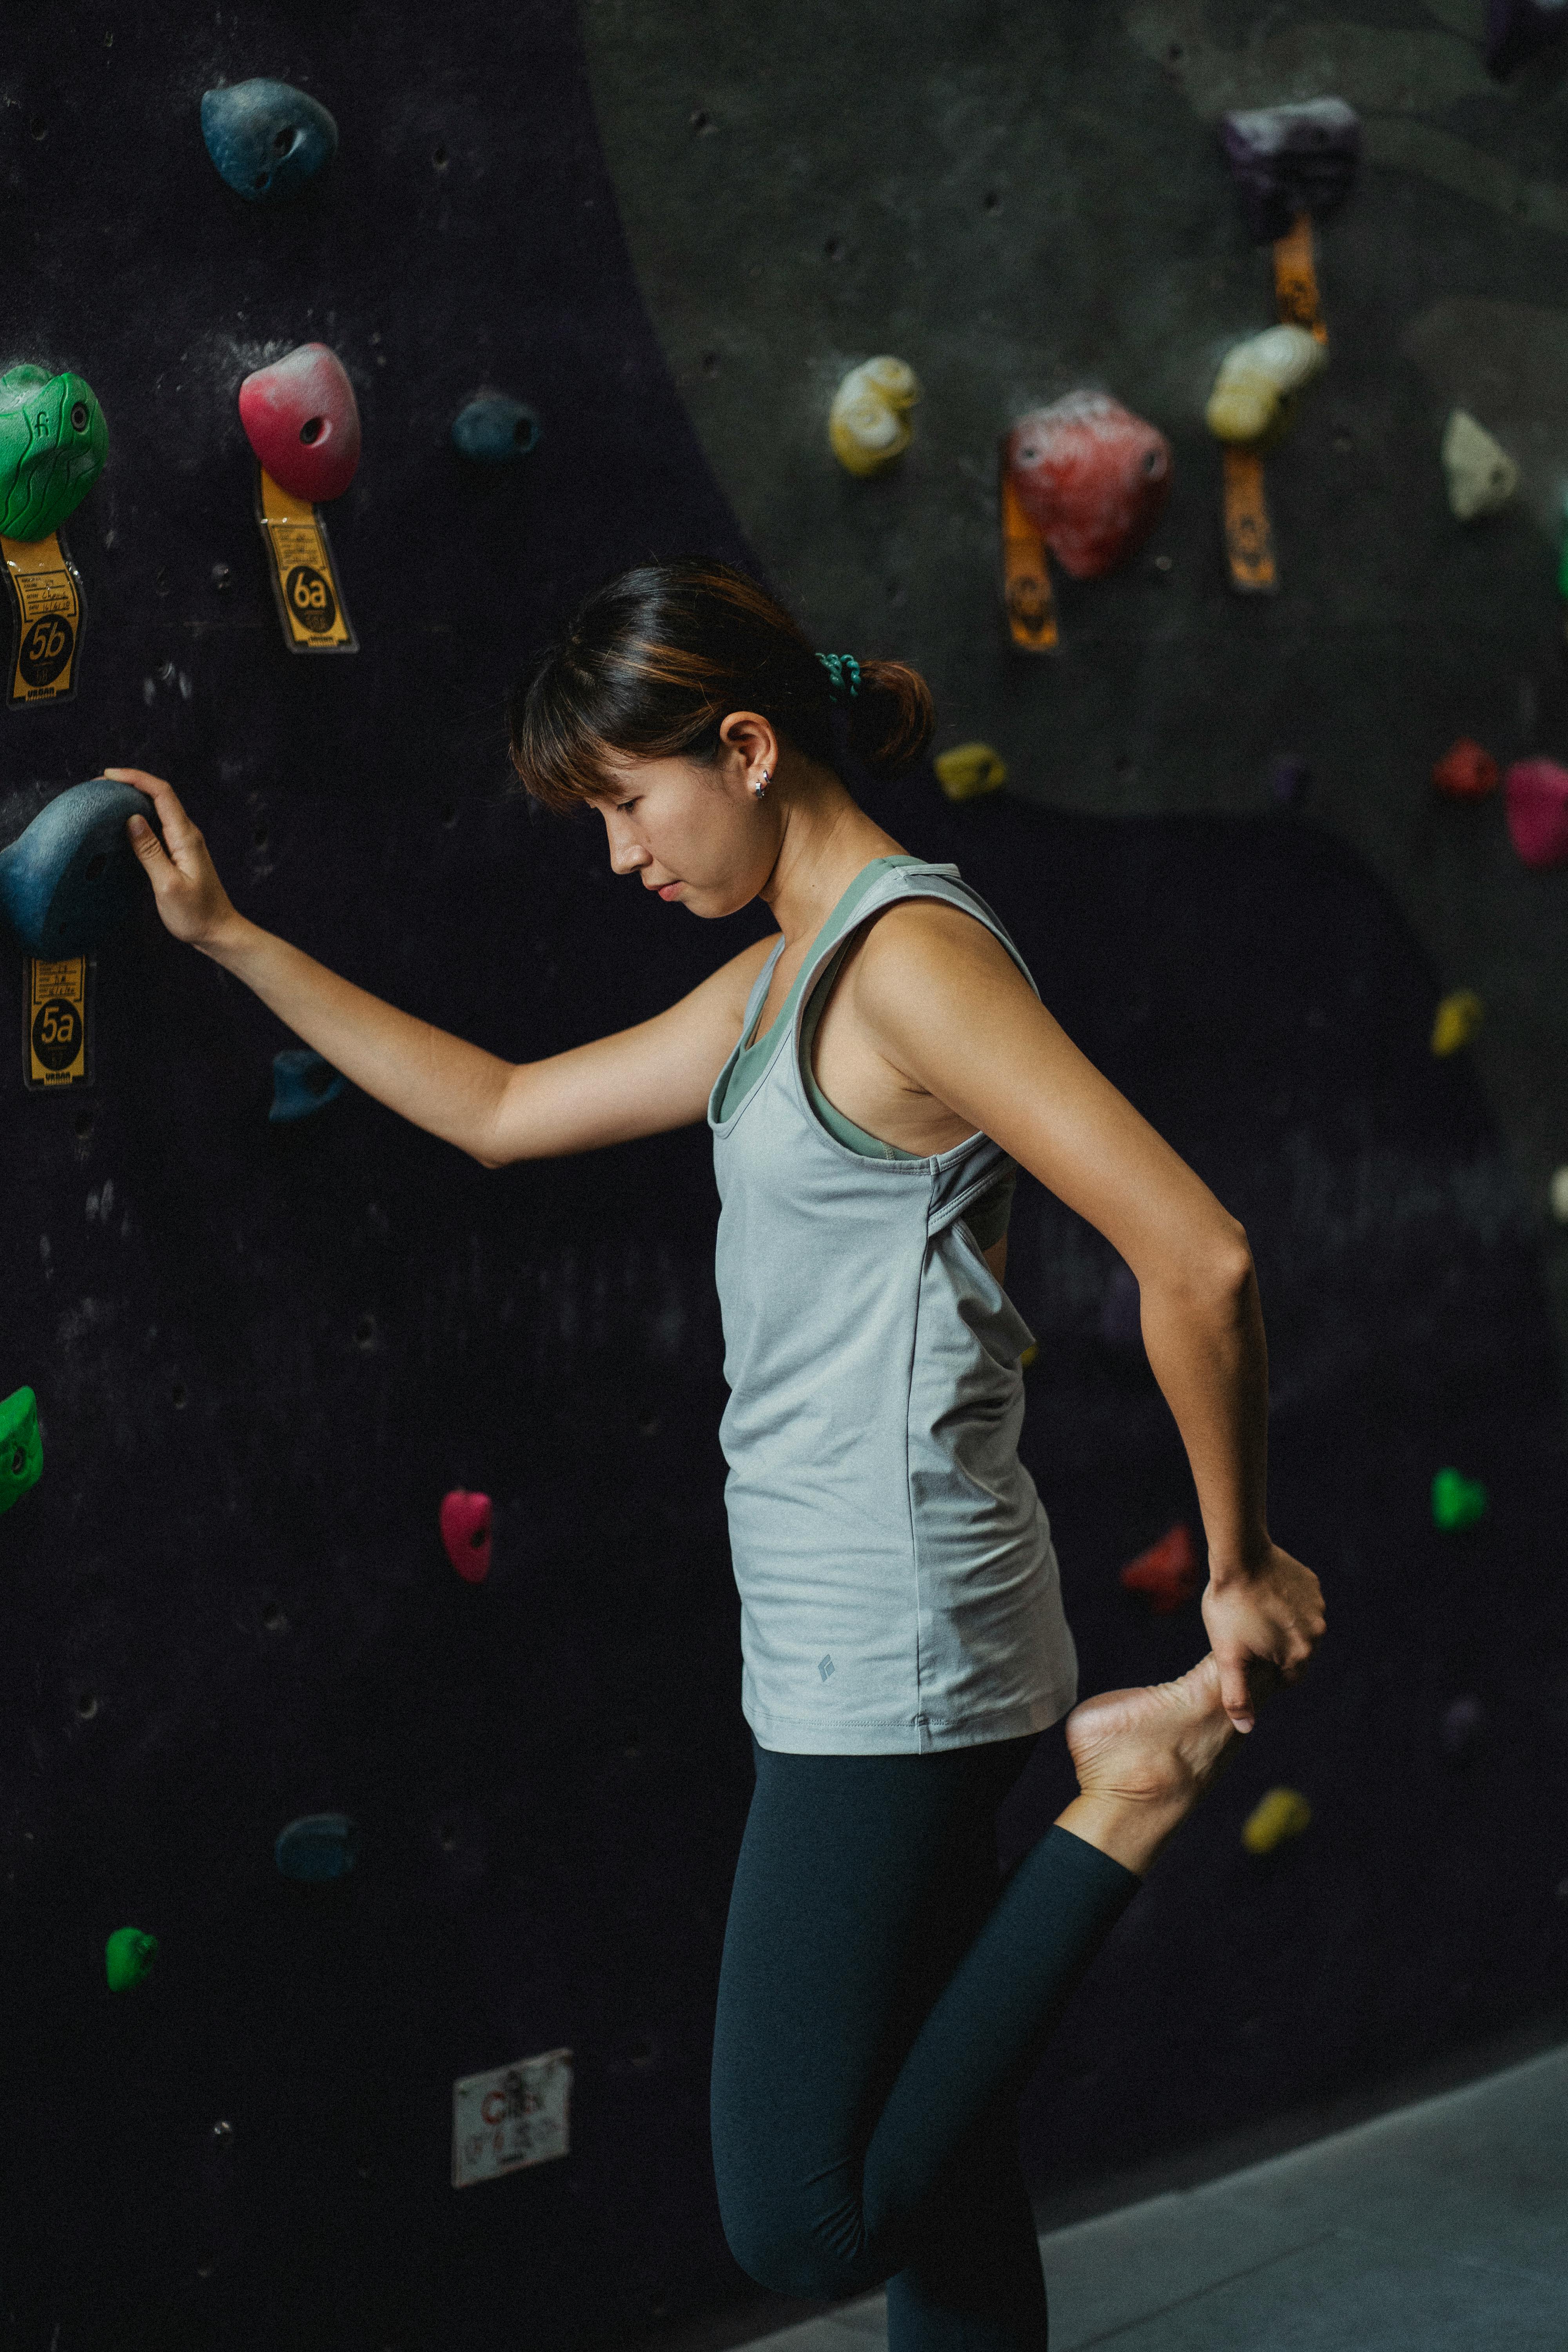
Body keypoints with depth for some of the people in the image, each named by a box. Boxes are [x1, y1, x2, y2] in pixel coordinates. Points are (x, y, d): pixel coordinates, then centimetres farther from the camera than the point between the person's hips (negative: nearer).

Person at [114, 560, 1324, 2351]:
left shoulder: (909, 950, -15)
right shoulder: (774, 987, 14)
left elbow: (1196, 1256, -21)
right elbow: (500, 1112, 24)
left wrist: (1241, 1567, -12)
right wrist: (227, 938, 23)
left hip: (893, 1650, -9)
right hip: (844, 1645, 9)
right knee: (940, 2202, 14)